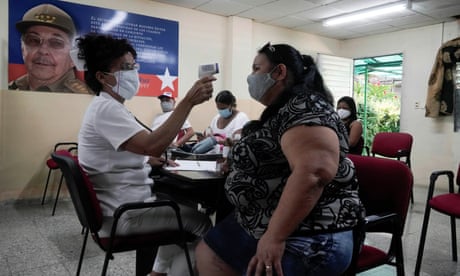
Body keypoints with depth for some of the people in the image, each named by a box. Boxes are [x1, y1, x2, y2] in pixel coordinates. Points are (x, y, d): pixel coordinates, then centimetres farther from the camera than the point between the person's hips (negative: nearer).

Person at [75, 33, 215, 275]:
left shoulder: (109, 107, 13)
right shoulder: (106, 108, -21)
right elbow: (152, 145, -35)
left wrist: (149, 160, 10)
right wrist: (188, 102, -34)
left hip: (124, 203, 10)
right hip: (121, 214, -10)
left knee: (182, 212, 24)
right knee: (200, 222, -2)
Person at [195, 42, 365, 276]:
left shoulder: (304, 107, -18)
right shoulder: (279, 110, 12)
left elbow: (314, 172, -32)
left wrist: (274, 237, -31)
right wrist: (237, 160, 13)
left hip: (307, 239, -10)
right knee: (207, 254, 17)